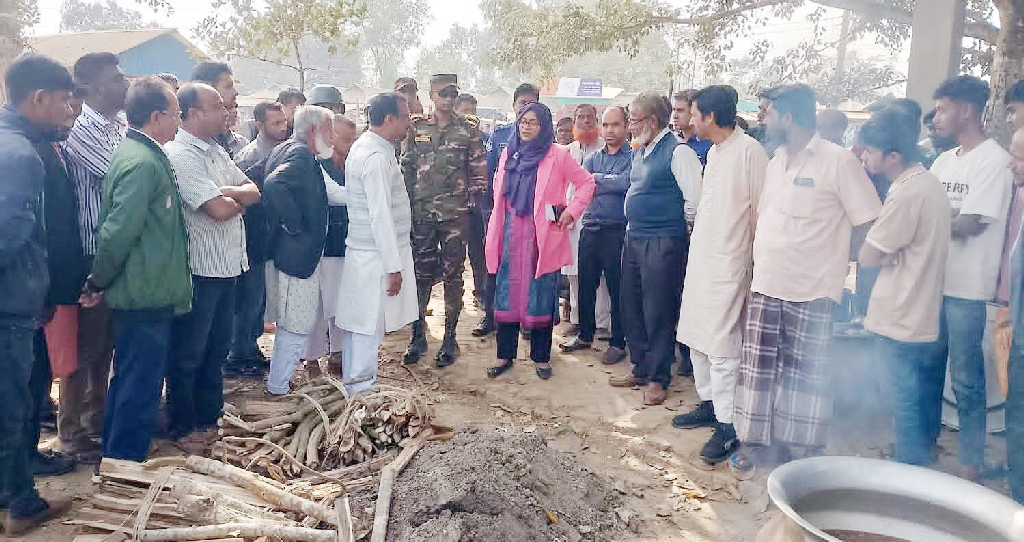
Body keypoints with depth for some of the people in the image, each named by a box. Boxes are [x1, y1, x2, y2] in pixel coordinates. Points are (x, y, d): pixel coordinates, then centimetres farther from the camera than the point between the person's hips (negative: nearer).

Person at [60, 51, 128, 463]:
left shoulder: (121, 126, 12)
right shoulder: (81, 129, -13)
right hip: (93, 253, -8)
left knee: (107, 339, 17)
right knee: (85, 343, 2)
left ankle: (96, 414, 32)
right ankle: (71, 430, 15)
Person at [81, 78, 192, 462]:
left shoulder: (139, 154, 13)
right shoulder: (142, 163, -19)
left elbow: (118, 229, 20)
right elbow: (119, 231, -23)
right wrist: (98, 283, -11)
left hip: (143, 296, 10)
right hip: (147, 297, -10)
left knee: (129, 383, 21)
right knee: (140, 389, 1)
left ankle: (115, 462, 35)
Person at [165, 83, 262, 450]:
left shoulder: (216, 152, 13)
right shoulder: (180, 156, -16)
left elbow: (253, 192, 8)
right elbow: (219, 210, -23)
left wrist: (230, 193, -13)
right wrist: (240, 199, -2)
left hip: (227, 266, 9)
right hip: (200, 270, -9)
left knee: (217, 350, 18)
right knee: (188, 354, 6)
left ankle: (209, 418, 32)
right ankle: (183, 429, 20)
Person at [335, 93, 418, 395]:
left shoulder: (365, 147, 13)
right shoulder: (377, 157, -19)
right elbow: (381, 216, -21)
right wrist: (394, 267, -20)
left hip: (363, 253, 10)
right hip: (376, 256, -10)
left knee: (358, 326, 16)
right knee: (368, 329, -1)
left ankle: (355, 387, 27)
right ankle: (360, 392, 9)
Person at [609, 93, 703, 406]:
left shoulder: (677, 152, -13)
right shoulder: (640, 152, 14)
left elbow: (695, 198, -18)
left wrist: (682, 227, -5)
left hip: (663, 242, -9)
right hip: (634, 237, 9)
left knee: (658, 312, -1)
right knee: (632, 307, 14)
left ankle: (657, 378, 12)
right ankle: (640, 369, 27)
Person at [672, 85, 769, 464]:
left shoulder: (749, 151, -14)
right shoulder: (714, 152, 13)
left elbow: (763, 209, -14)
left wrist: (756, 258, -11)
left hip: (729, 263, -9)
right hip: (701, 259, 9)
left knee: (722, 347, -7)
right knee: (697, 338, 15)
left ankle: (727, 426, 2)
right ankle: (709, 404, 29)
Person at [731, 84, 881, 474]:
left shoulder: (838, 161, -10)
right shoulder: (776, 162, 13)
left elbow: (870, 222, -8)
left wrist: (841, 263, -3)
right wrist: (759, 261, 12)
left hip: (812, 291, -6)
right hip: (765, 285, 7)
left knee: (806, 373, 3)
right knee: (759, 366, 9)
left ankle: (805, 453, 18)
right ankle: (757, 442, 22)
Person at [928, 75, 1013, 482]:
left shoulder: (994, 161, -10)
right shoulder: (944, 160, 13)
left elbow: (969, 224, -17)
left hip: (966, 288, -7)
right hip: (932, 280, 7)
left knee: (966, 379, 1)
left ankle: (971, 465, 14)